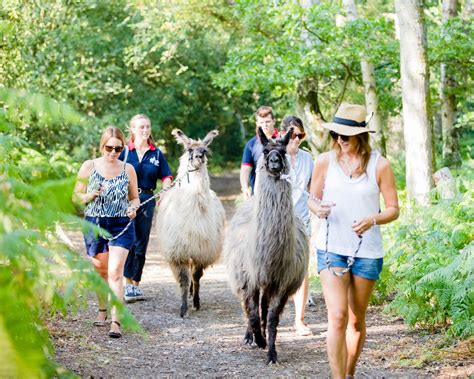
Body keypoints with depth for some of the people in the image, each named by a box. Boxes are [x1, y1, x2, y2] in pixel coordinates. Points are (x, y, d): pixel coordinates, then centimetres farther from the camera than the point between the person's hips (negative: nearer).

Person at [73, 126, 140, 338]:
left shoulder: (128, 169, 2)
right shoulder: (89, 166, 0)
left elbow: (135, 197, 12)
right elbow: (76, 197, 4)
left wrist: (133, 208, -10)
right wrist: (91, 195, -16)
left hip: (121, 226, -1)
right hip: (95, 225, 1)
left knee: (115, 273, -14)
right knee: (100, 271, 15)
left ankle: (116, 321, -18)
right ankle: (102, 309, 38)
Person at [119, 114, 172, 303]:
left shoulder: (156, 154, 9)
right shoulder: (124, 151, 1)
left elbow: (166, 177, 7)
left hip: (147, 200, 3)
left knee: (141, 244, 9)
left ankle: (136, 284, 19)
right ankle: (128, 283, -6)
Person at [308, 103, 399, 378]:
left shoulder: (379, 165, -4)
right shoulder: (325, 161, 0)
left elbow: (394, 209, 0)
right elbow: (312, 199, 9)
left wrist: (373, 219, -20)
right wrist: (318, 208, -15)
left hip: (367, 250, 0)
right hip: (331, 248, 0)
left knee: (357, 319, 13)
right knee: (337, 317, -13)